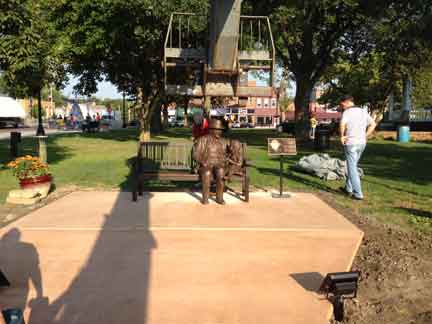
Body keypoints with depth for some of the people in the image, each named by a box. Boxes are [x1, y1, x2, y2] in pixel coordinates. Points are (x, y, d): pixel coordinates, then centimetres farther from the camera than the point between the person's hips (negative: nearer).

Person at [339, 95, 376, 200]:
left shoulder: (347, 112, -10)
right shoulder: (363, 111, 12)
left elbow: (342, 124, -28)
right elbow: (373, 124, 12)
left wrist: (342, 136, -14)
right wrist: (365, 136, 12)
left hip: (350, 143, -7)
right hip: (362, 143, 7)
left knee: (352, 168, -1)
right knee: (352, 166, 21)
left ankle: (358, 194, -2)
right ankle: (348, 188, 30)